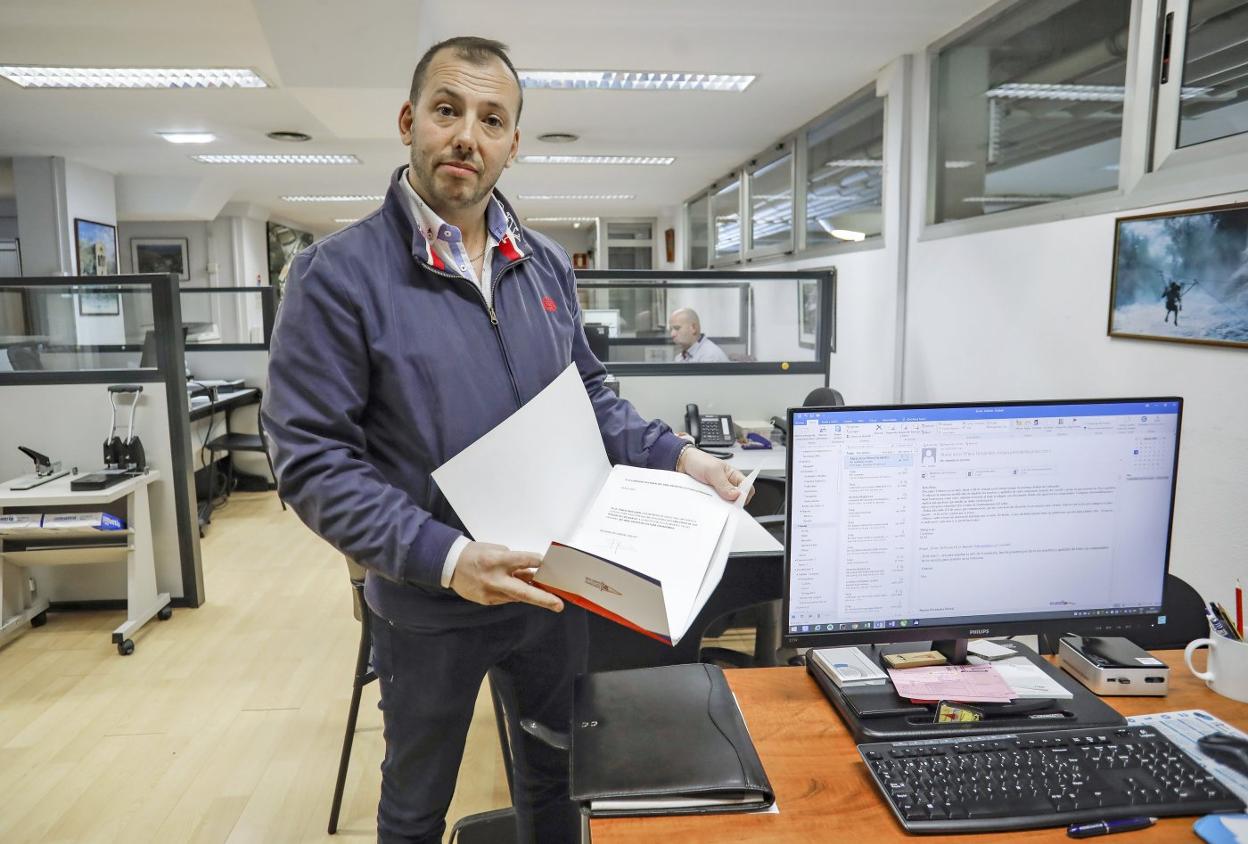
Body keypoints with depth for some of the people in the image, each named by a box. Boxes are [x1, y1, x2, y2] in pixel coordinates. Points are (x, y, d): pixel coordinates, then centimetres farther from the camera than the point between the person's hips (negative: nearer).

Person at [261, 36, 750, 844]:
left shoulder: (549, 265, 1)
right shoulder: (339, 275, -16)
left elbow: (590, 393, 10)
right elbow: (314, 461, -18)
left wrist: (676, 456, -6)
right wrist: (444, 557, -29)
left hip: (552, 587, 5)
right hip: (430, 606, -4)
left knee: (558, 773, 25)